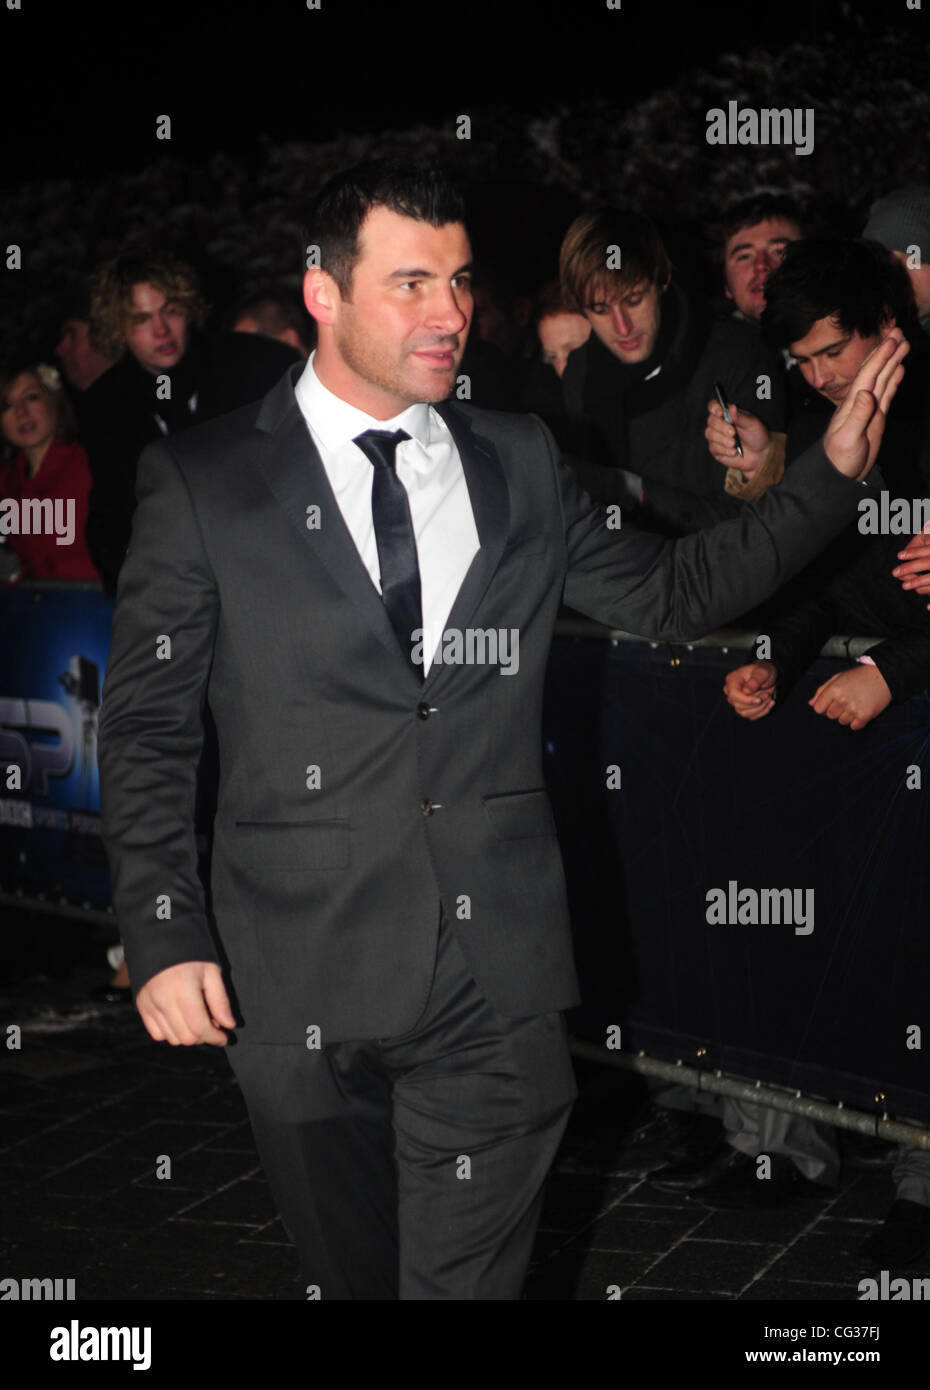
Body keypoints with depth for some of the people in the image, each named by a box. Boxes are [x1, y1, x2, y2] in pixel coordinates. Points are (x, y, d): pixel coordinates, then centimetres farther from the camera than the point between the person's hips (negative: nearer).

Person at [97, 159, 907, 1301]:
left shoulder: (518, 466, 9)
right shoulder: (201, 481, -1)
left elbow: (672, 590, 15)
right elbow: (145, 730, -1)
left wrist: (833, 474, 5)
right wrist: (165, 935, -10)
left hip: (496, 985, 2)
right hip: (302, 989, -2)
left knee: (472, 1281, 6)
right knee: (351, 1277, 14)